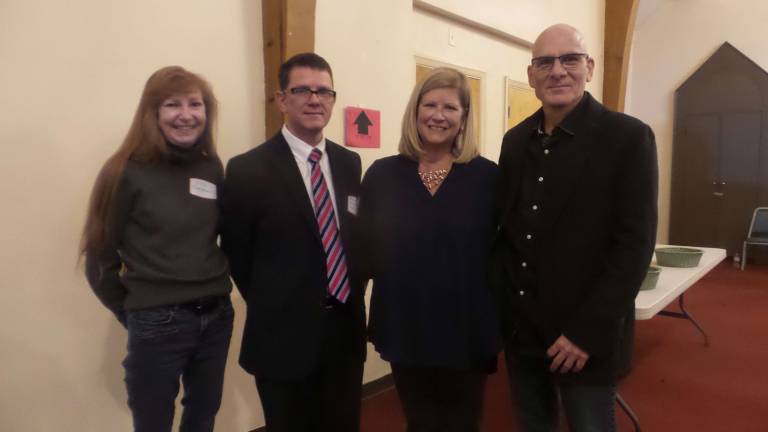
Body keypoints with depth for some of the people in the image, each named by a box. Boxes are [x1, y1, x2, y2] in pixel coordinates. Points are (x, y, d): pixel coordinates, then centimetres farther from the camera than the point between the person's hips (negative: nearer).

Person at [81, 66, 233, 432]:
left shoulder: (212, 168, 2)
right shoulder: (127, 172, -11)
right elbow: (100, 255, -5)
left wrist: (215, 300, 4)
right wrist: (130, 312, 1)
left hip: (216, 316, 4)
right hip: (157, 324, -4)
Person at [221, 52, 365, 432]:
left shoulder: (349, 163, 5)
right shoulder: (248, 169, -11)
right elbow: (237, 253, -4)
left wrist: (352, 297, 6)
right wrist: (271, 309, 1)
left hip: (347, 329, 5)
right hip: (284, 337, -4)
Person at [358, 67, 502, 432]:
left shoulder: (488, 176, -4)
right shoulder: (381, 175, -2)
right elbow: (367, 252, 3)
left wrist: (497, 326, -5)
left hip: (468, 333, 0)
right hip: (404, 332, 1)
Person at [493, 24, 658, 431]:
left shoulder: (629, 137, -9)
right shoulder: (516, 140, 6)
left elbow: (635, 244, -13)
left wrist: (588, 331, -16)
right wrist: (497, 303, 3)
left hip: (583, 334, -4)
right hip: (518, 327, 5)